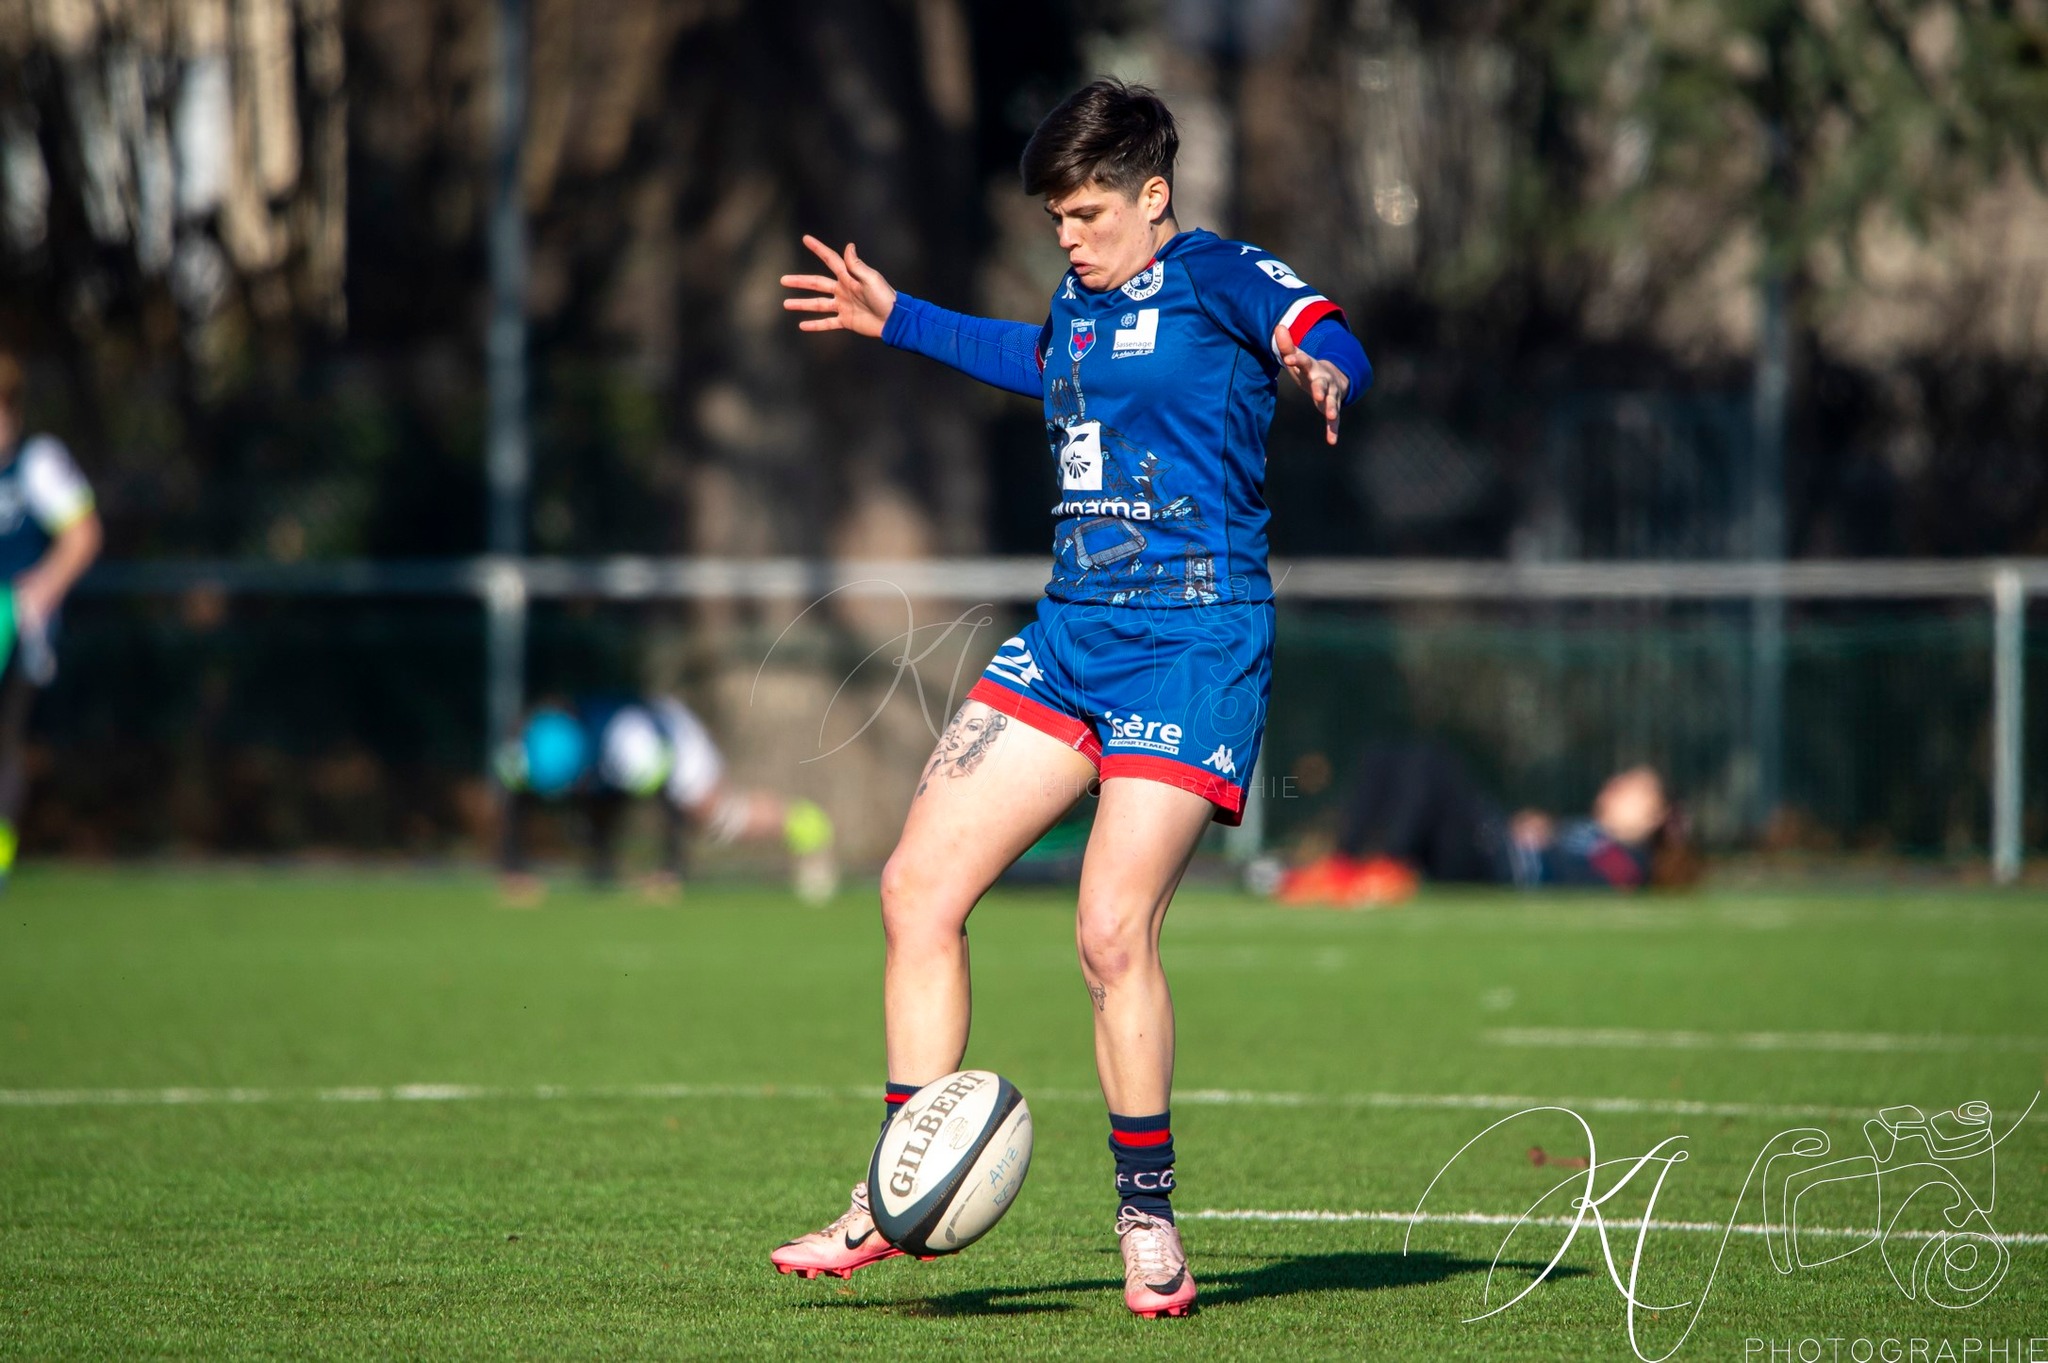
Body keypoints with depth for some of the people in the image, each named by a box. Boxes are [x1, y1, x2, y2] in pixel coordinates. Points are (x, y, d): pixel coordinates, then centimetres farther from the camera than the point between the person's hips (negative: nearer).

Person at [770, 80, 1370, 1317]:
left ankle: (1150, 1218, 2)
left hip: (1197, 635, -8)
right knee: (919, 887, 1)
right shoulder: (1079, 303, 17)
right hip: (1074, 631, 8)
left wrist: (1321, 370, -44)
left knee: (1113, 929, -16)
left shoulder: (1216, 276, -5)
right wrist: (898, 322, 46)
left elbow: (1332, 343, -21)